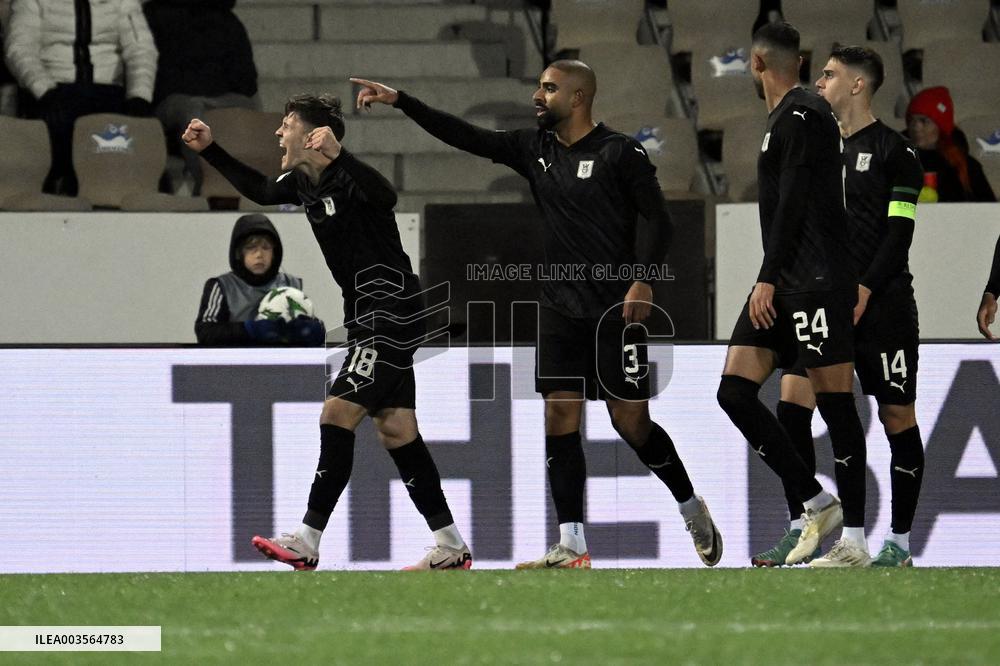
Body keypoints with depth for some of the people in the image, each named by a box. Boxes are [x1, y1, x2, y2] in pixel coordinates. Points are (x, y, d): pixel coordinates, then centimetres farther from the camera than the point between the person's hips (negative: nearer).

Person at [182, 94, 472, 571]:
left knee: (338, 414, -14)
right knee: (395, 429, 8)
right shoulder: (303, 182, 9)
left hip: (392, 312, -10)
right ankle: (451, 547, 10)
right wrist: (209, 150, 25)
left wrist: (338, 157, -48)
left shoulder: (350, 179, -18)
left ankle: (307, 544, -13)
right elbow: (261, 191, 29)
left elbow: (385, 196, -40)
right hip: (367, 316, 10)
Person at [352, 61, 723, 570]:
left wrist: (644, 279, -19)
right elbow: (466, 137, 9)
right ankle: (571, 546, -4)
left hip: (616, 308, -5)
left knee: (631, 422, -4)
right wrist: (400, 102, 4)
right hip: (560, 307, 5)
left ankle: (692, 510, 19)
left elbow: (655, 218, -7)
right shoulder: (535, 150, 10)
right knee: (559, 416, -4)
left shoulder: (621, 153, -6)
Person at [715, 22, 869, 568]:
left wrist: (768, 279, -18)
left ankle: (854, 540, -4)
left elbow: (794, 205, -17)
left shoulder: (804, 117, -10)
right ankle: (818, 505, 6)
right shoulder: (782, 119, 20)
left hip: (816, 285, -10)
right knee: (735, 391, 2)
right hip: (782, 287, 10)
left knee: (835, 404, -7)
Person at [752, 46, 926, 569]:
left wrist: (864, 291, -18)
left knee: (897, 417, 0)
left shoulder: (895, 151, -5)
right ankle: (801, 529, -4)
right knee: (792, 399, -8)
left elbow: (899, 231, -10)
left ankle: (900, 543, 7)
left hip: (882, 305, -6)